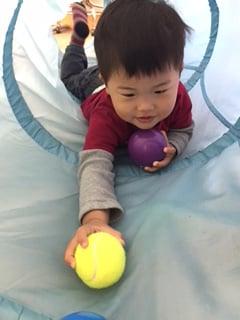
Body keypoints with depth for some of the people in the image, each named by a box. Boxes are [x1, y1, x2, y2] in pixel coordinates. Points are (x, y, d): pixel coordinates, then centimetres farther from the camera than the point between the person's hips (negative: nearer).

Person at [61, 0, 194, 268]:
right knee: (72, 77, 33)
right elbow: (95, 165, -65)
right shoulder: (105, 115, -54)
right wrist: (95, 219, -83)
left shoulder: (177, 95, -44)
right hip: (95, 86, -1)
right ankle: (80, 34, 45)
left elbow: (183, 130, -23)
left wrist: (171, 148, -47)